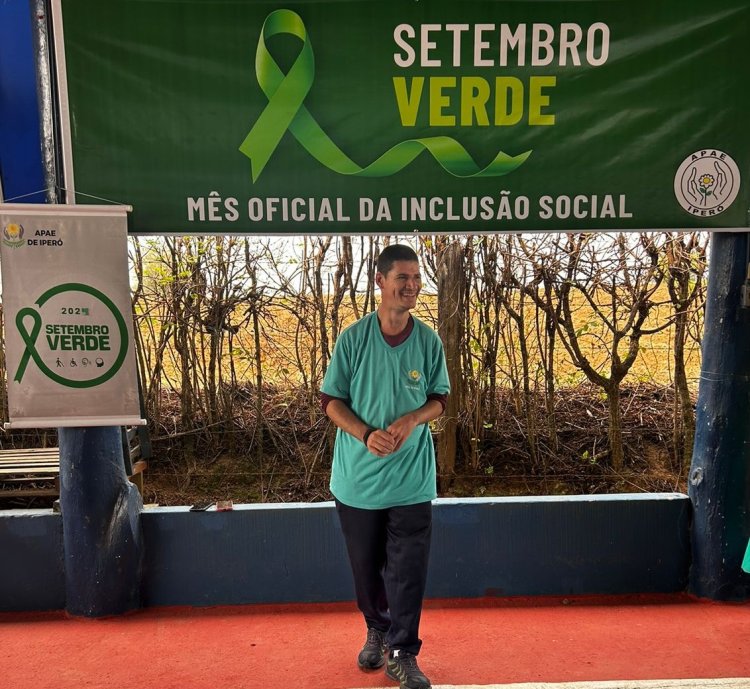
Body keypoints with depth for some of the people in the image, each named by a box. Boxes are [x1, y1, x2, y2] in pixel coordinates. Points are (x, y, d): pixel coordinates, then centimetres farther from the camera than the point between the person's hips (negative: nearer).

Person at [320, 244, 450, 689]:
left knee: (408, 569, 3)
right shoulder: (353, 338, -9)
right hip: (358, 475, 0)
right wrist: (366, 434, -20)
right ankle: (378, 630, 43)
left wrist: (411, 420, -16)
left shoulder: (429, 341, -4)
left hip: (412, 477, 0)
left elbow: (439, 399, 5)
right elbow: (331, 400, -4)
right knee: (366, 565, 17)